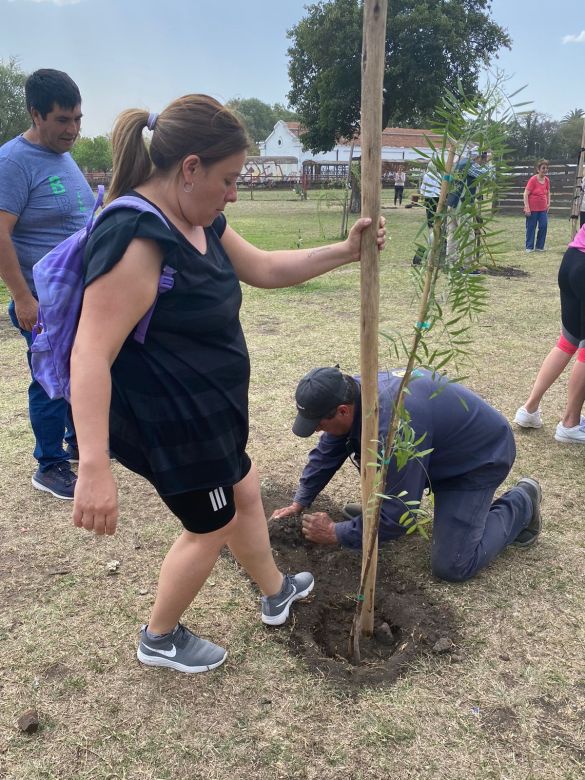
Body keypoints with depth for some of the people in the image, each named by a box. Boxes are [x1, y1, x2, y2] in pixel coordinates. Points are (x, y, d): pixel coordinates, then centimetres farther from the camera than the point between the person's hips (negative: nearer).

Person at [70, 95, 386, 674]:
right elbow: (92, 354, -33)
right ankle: (159, 639, 37)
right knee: (210, 528, 10)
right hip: (170, 423, -10)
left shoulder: (201, 223, 3)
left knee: (244, 493, 25)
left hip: (206, 410, 10)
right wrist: (93, 468, -38)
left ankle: (275, 593, 51)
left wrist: (346, 251, 7)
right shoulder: (135, 237, -28)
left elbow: (264, 268, 14)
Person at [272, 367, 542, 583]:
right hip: (437, 448, 8)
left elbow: (398, 515, -32)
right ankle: (379, 507, 15)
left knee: (451, 567, -10)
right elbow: (327, 452, 4)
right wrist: (299, 503, 3)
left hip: (480, 457, -8)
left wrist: (335, 533, -21)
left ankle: (521, 503, 9)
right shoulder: (350, 392, -14)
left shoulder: (393, 426, -40)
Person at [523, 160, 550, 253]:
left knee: (544, 226, -2)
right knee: (531, 228, 2)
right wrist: (527, 207, -21)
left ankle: (539, 246, 11)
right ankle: (529, 247, 13)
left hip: (543, 208, 5)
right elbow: (526, 194, -15)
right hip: (532, 209, -5)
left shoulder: (547, 180, 5)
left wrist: (548, 203, 10)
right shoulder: (533, 179, -13)